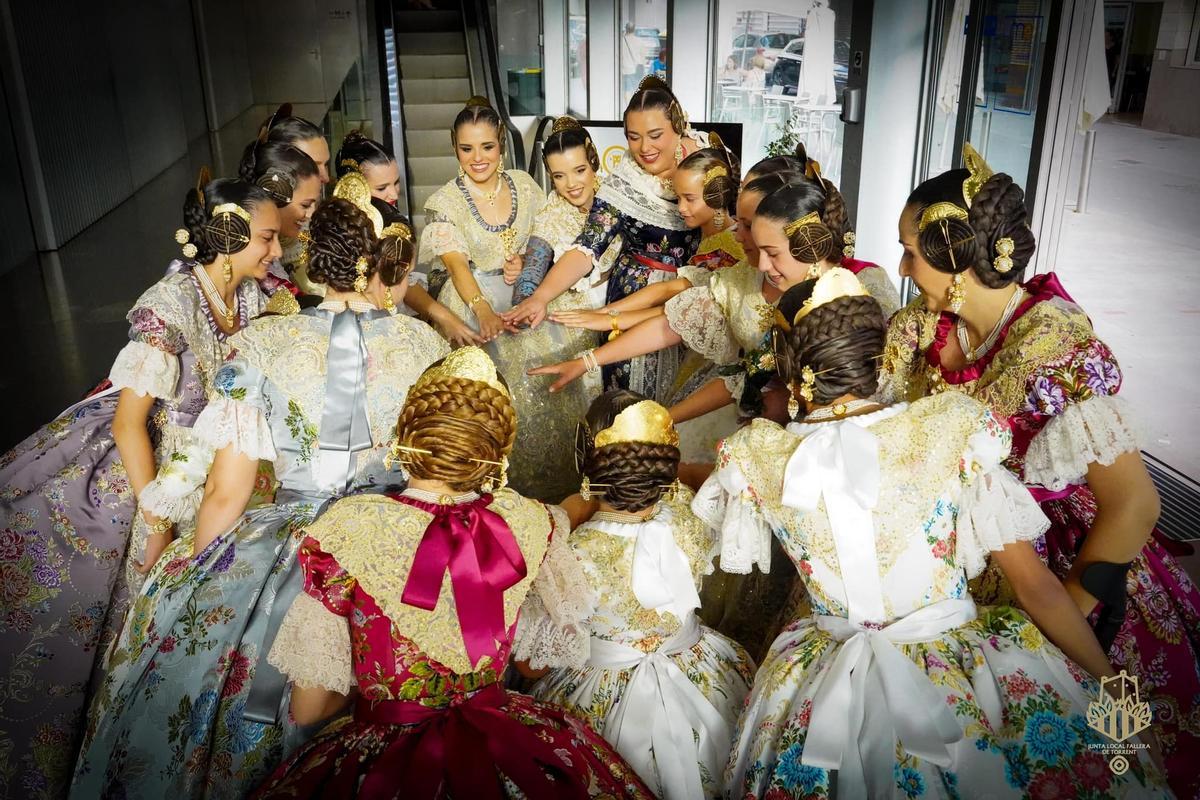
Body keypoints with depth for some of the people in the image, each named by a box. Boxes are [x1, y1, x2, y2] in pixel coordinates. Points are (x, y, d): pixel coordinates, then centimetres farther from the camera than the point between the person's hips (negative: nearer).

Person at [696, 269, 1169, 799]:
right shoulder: (954, 429, -14)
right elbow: (1037, 586, -9)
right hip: (964, 676, -1)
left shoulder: (753, 458, -11)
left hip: (827, 692, 2)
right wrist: (1114, 683, 4)